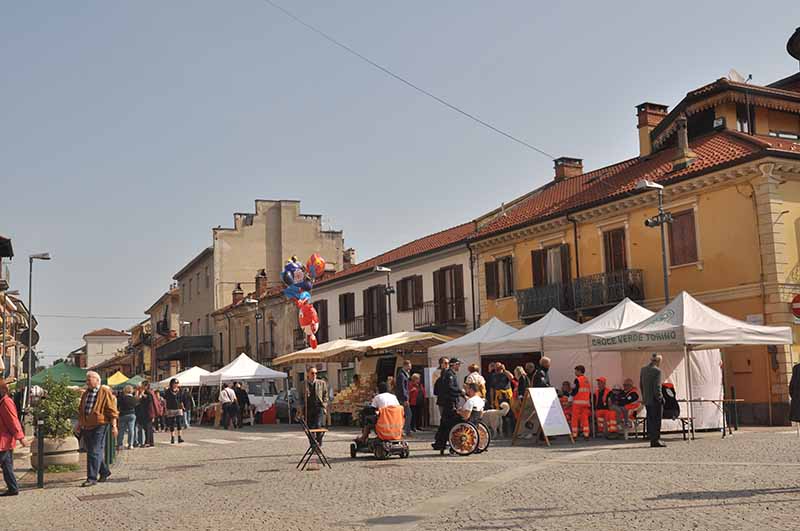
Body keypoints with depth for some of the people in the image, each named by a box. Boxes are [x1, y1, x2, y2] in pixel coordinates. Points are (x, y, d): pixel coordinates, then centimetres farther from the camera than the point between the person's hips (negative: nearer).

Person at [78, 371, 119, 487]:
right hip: (86, 426, 7)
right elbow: (81, 409, 25)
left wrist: (114, 426, -13)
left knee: (95, 452, -9)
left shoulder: (105, 392, -6)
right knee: (90, 451, 13)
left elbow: (112, 410, -8)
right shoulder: (86, 393, 14)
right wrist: (79, 423, 19)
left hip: (99, 426, -7)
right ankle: (104, 472, 29)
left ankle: (92, 478, -8)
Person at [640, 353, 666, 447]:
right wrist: (660, 398, -9)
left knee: (650, 420, 12)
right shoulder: (657, 371, -15)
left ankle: (652, 440, 16)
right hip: (655, 400, -7)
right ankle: (656, 440, -1)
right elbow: (657, 387, -18)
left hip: (647, 400, 7)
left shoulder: (643, 369, 8)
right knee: (657, 420, -1)